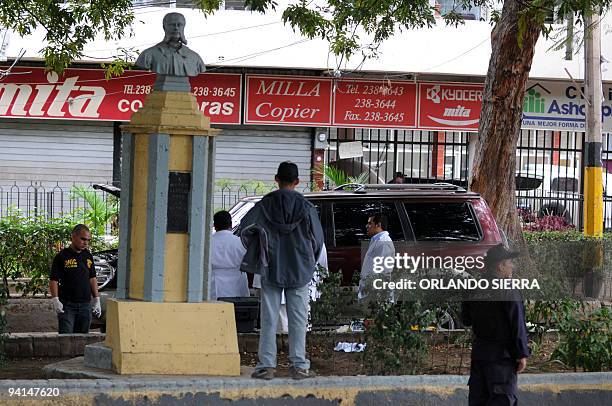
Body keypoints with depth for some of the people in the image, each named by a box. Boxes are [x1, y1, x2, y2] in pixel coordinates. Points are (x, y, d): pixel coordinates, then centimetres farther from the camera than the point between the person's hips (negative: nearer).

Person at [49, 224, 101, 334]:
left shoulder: (88, 256, 12)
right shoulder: (62, 256, -4)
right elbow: (53, 280, -6)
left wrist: (97, 300, 13)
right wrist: (55, 300, -17)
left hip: (85, 304, 5)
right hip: (67, 305, -5)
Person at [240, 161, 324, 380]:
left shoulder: (265, 204, -1)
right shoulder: (306, 207, -2)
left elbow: (245, 227, -8)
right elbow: (317, 239, -1)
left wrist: (256, 251, 8)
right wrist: (309, 262, 16)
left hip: (271, 269, 0)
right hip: (299, 271, 0)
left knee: (269, 319, 3)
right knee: (298, 319, 4)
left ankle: (266, 365, -1)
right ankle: (299, 366, 1)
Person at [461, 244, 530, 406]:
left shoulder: (474, 290, 7)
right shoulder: (508, 293, -14)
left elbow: (466, 319, 17)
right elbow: (517, 326, -15)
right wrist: (522, 354, -11)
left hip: (478, 351, 7)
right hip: (501, 356, -7)